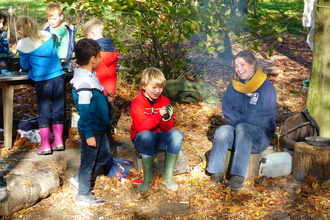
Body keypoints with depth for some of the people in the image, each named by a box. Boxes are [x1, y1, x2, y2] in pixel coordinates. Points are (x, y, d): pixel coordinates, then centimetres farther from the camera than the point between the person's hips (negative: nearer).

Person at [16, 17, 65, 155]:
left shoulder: (23, 45, -6)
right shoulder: (46, 36, 4)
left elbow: (25, 65, 5)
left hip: (42, 80, -3)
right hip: (58, 76, 4)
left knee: (44, 111, 6)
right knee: (58, 109, 11)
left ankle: (45, 145, 7)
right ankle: (58, 141, 17)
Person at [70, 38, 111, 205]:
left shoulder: (89, 75, 5)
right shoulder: (84, 82, -25)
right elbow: (84, 110, -24)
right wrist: (88, 134, -22)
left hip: (99, 126, 10)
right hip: (90, 128, -10)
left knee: (103, 156, 22)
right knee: (88, 160, 4)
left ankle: (81, 179, 35)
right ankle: (83, 195, 19)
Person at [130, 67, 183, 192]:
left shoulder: (165, 101, -1)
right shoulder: (137, 102, -12)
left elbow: (167, 128, -5)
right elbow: (141, 127, -25)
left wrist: (167, 118, -28)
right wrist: (158, 115, -35)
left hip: (160, 138, 4)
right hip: (142, 139, -4)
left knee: (177, 134, -25)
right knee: (147, 135, -38)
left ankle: (168, 176, -21)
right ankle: (147, 177, -26)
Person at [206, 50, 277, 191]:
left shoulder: (266, 87, -6)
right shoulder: (233, 86, 7)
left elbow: (266, 118, -11)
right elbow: (227, 112, 5)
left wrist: (239, 120, -11)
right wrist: (238, 121, -15)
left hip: (260, 136, -3)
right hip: (237, 134, 3)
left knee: (242, 128, -34)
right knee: (223, 131, -28)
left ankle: (238, 176, -37)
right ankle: (216, 174, -31)